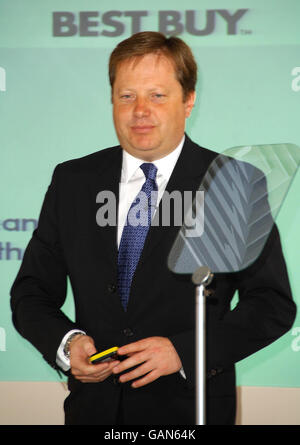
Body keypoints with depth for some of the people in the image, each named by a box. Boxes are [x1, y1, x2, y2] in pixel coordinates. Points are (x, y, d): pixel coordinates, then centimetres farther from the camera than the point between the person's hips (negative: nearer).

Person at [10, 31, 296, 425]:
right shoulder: (71, 182, 2)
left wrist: (184, 350, -19)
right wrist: (65, 342, -15)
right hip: (93, 406, 3)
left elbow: (273, 304, -8)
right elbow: (31, 292, 5)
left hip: (191, 409, -2)